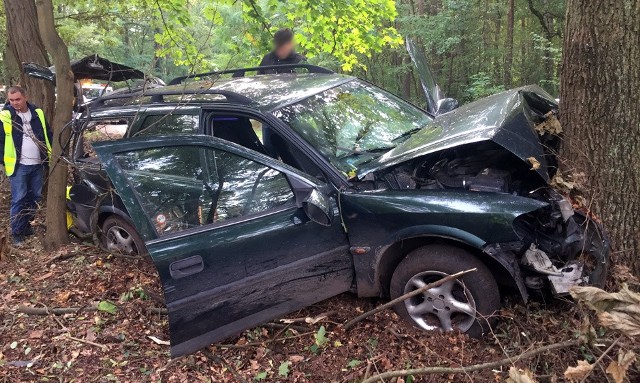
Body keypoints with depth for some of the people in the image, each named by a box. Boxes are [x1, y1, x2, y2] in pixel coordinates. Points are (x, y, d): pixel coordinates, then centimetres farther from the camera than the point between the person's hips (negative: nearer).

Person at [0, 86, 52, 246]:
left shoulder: (38, 113, 4)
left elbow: (48, 134, 12)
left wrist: (50, 154, 6)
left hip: (38, 164, 4)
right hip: (18, 166, -4)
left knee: (35, 197, 13)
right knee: (18, 199, -4)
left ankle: (26, 224, 29)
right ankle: (17, 232, 4)